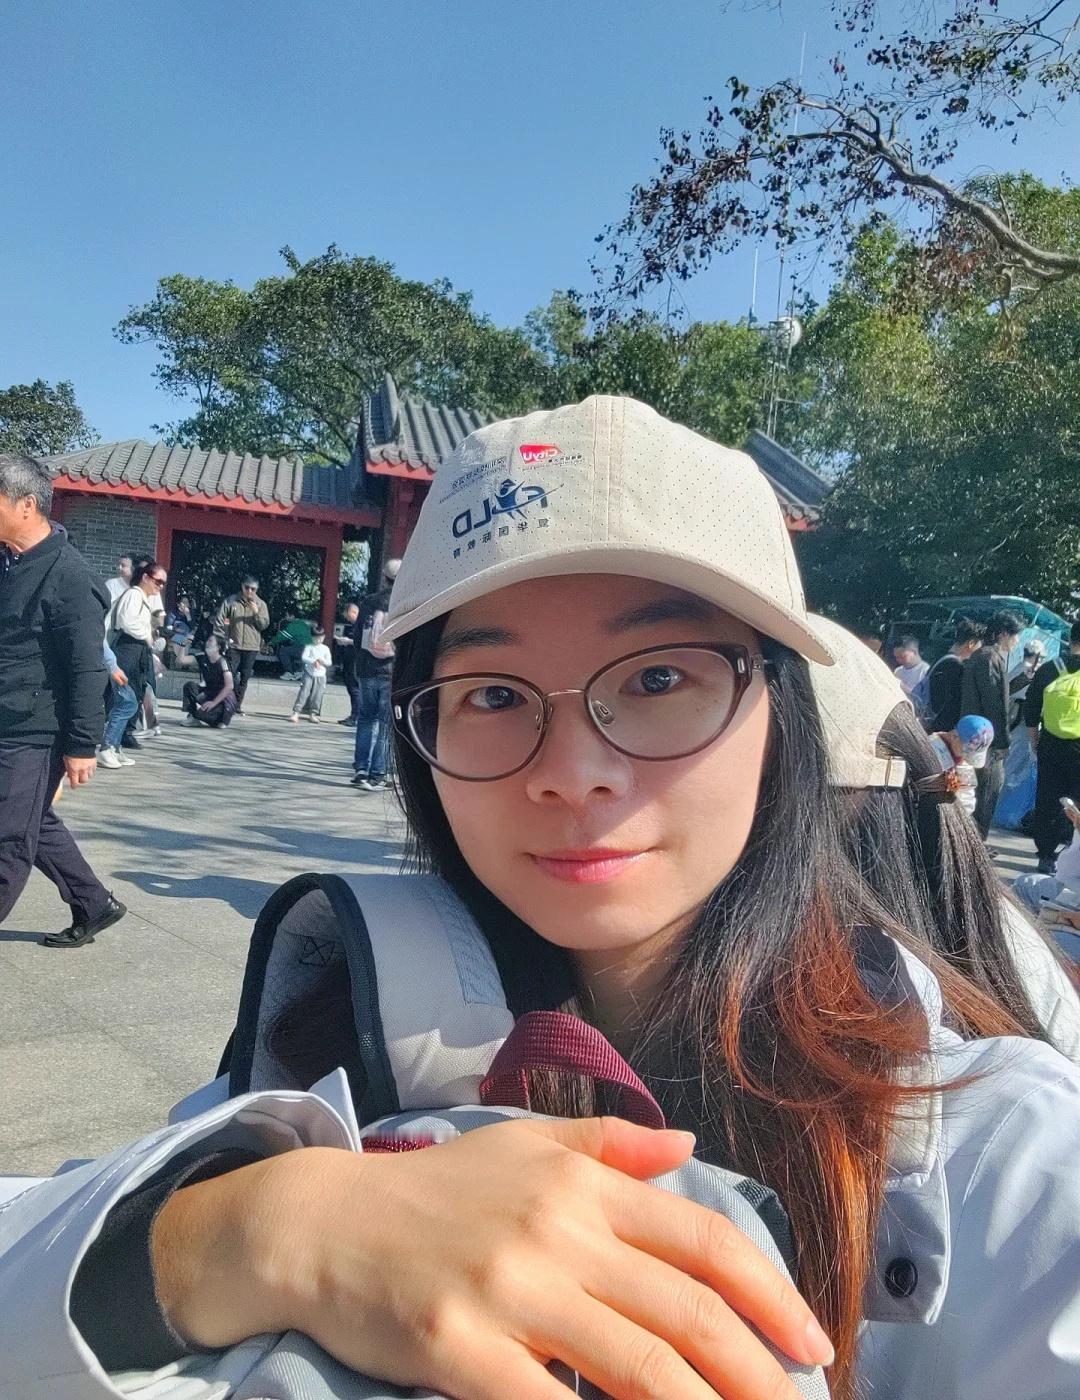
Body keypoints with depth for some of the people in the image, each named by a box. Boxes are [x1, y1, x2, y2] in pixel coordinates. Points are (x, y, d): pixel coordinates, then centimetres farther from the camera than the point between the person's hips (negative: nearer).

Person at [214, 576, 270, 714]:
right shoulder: (231, 600, 0)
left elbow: (264, 625, -1)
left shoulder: (260, 604, 3)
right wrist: (223, 638, -6)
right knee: (230, 675, -2)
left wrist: (256, 613, -17)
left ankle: (237, 704, 13)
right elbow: (219, 619, 1)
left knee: (244, 677, 6)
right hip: (233, 645, -1)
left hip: (251, 647, 1)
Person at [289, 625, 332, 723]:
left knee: (317, 695, 2)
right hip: (309, 674, -2)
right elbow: (304, 658, -11)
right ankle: (296, 712, -9)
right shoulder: (309, 647, 2)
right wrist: (314, 661, -24)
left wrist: (322, 661, -15)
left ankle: (313, 714, 10)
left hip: (320, 676, 2)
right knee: (303, 693, -8)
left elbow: (329, 662, 5)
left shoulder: (325, 648, 9)